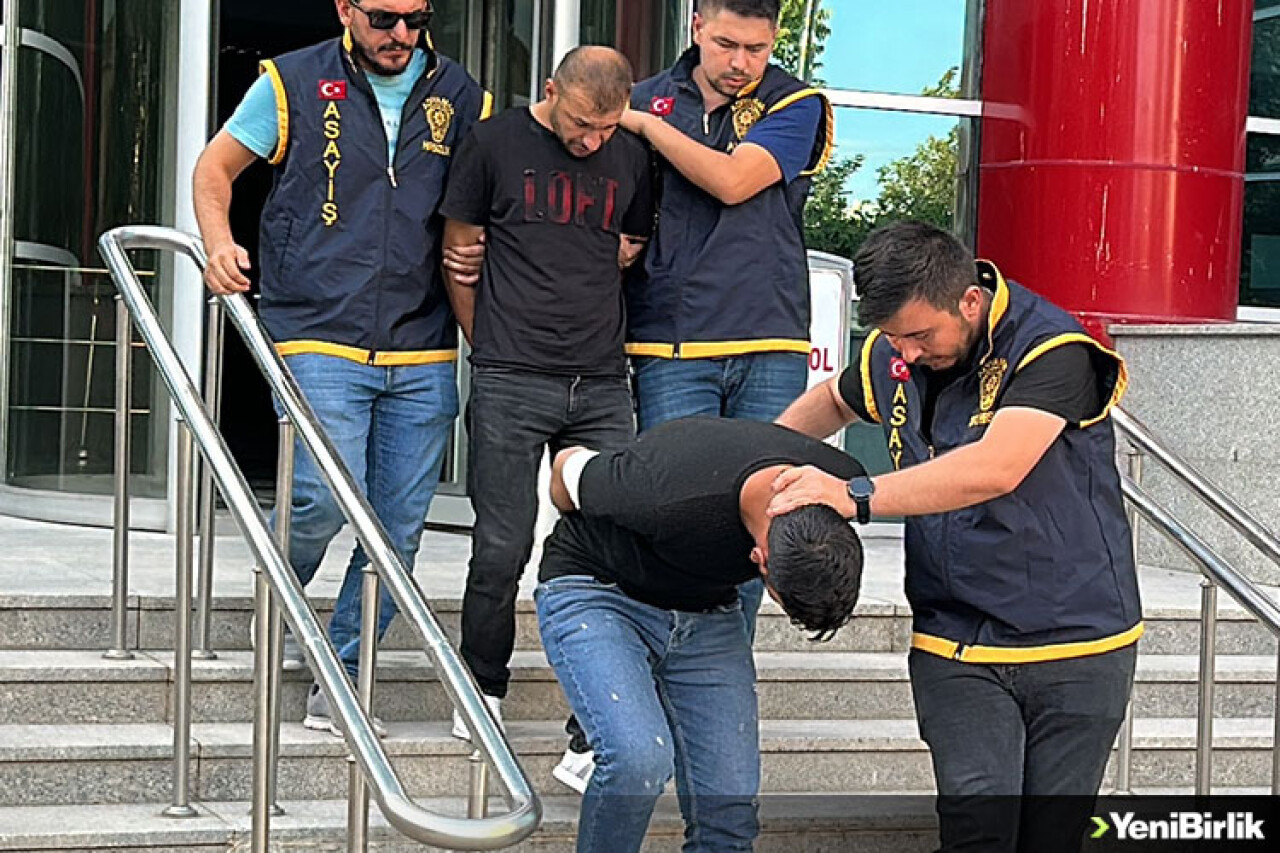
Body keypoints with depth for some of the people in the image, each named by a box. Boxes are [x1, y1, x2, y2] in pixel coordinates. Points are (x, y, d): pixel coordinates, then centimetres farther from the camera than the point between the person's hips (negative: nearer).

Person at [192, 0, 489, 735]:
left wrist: (477, 252, 0)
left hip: (422, 356, 3)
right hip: (320, 342, -3)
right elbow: (216, 167, 11)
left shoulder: (462, 99, 9)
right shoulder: (295, 83, 2)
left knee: (399, 528, 3)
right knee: (326, 499, -18)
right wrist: (219, 243, -7)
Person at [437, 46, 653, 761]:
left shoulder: (632, 158, 9)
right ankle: (483, 689, 18)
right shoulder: (496, 144, 0)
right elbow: (460, 254, 8)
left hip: (602, 386, 3)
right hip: (512, 382, -3)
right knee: (502, 549, -2)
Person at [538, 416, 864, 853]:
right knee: (640, 758, -29)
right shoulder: (668, 499, -38)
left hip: (708, 614, 5)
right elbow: (569, 466, -16)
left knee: (730, 815, -8)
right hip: (597, 593, -5)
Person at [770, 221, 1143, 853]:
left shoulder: (1053, 351, -18)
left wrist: (858, 496, -37)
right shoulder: (893, 351, 4)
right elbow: (833, 401, 29)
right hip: (955, 649, 4)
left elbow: (995, 468, -34)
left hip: (1075, 647, -3)